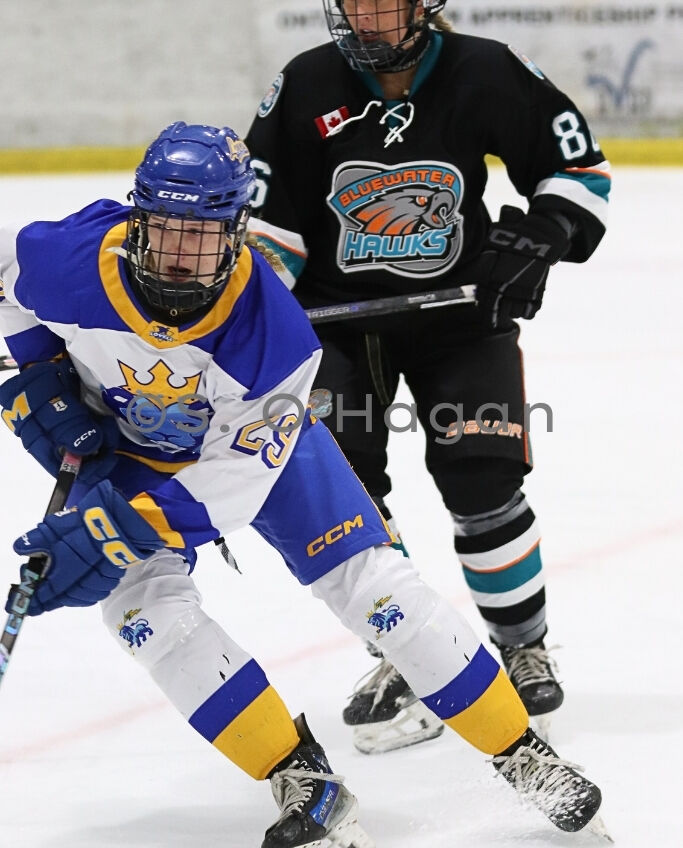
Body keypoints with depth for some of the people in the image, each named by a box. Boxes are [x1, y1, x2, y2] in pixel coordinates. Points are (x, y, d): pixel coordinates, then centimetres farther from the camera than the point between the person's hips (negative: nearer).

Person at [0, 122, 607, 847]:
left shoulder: (271, 330, -36)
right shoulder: (67, 262, -33)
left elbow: (235, 473, -32)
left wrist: (118, 532, -39)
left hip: (256, 439, -2)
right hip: (123, 446, 2)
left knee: (370, 583, -10)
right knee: (144, 607, -21)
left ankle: (520, 753, 5)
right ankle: (302, 783, -11)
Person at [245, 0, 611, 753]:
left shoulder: (488, 75, -11)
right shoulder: (305, 89, -8)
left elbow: (579, 167, -1)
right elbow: (266, 211, 0)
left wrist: (541, 238, -15)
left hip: (460, 308, -1)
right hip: (341, 316, 2)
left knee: (482, 483, -10)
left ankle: (522, 647, 14)